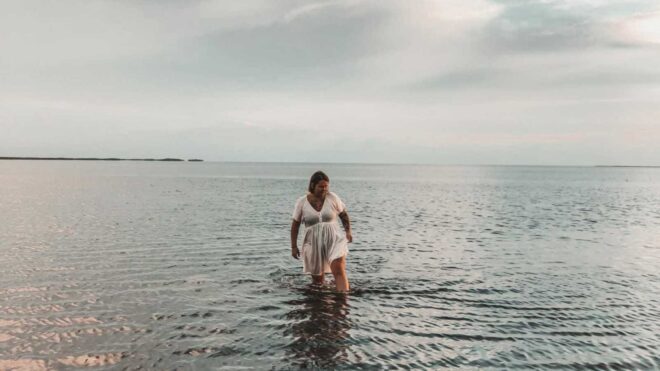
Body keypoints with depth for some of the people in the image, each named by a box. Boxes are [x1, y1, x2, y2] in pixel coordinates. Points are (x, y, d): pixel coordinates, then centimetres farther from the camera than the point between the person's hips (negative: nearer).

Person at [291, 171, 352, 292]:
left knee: (339, 270, -20)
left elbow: (344, 215, 11)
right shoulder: (301, 202, -3)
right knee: (317, 280, 9)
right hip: (313, 243, 1)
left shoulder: (333, 198, -2)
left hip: (333, 240, 0)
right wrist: (294, 246, 3)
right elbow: (295, 224, 4)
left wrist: (348, 231, -1)